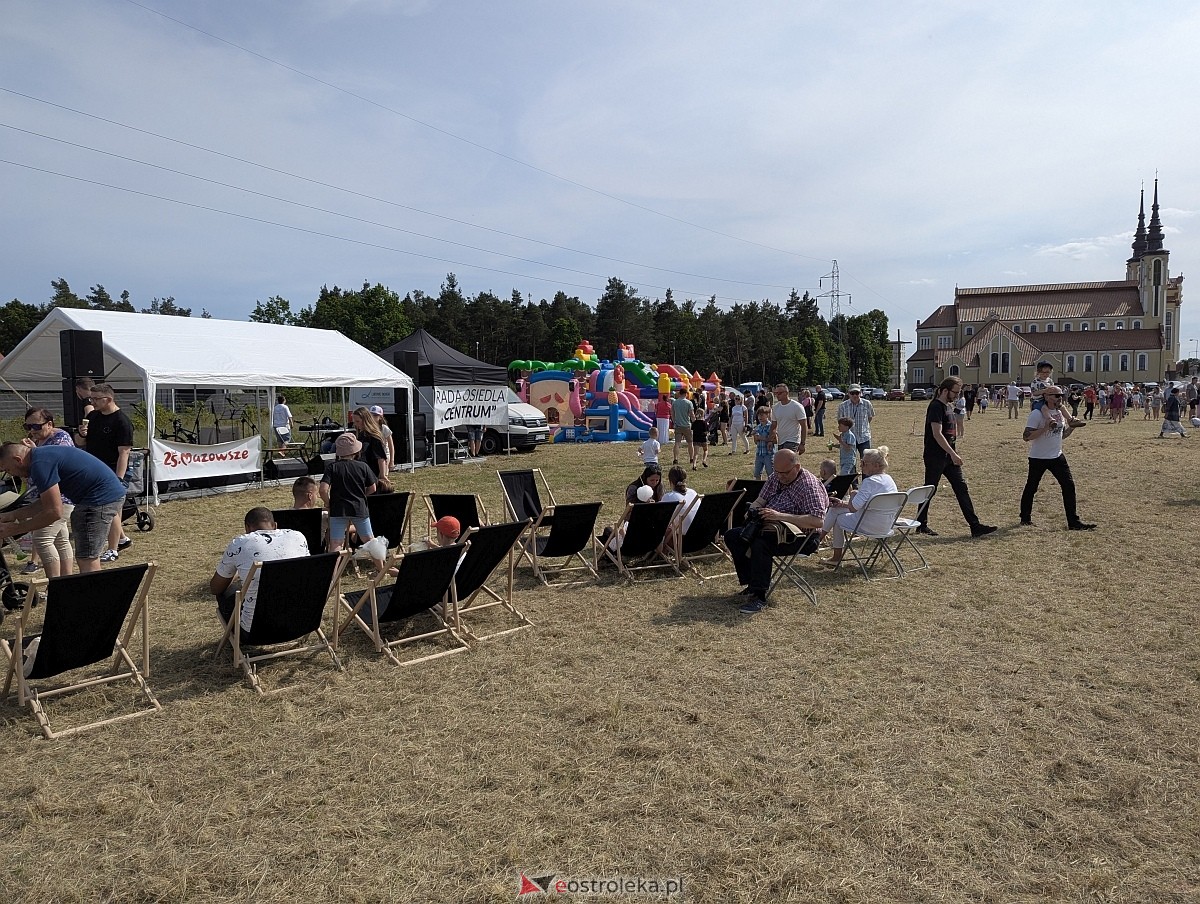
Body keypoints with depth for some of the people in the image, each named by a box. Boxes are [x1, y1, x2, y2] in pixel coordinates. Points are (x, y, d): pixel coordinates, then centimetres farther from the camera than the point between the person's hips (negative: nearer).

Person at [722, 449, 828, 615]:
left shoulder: (810, 485, -18)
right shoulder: (775, 477, 7)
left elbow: (817, 521, -30)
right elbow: (761, 499, 16)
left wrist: (780, 516, -33)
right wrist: (753, 509, -11)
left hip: (796, 536, -9)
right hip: (769, 527, 9)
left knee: (761, 544, -35)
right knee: (731, 536, -1)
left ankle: (759, 598, -27)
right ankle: (754, 581, 6)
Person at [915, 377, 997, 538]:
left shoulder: (948, 406, 13)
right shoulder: (936, 407, -16)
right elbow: (937, 434, -24)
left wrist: (954, 453, 20)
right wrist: (953, 454, -26)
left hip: (948, 457, 9)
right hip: (935, 457, -9)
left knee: (962, 488, 3)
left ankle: (975, 526, 2)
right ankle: (921, 525, 16)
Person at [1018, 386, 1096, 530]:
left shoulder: (1060, 413, 7)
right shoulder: (1037, 414, -16)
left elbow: (1062, 435, 17)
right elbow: (1026, 437, -22)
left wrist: (1072, 427, 0)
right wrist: (1046, 428, -27)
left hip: (1057, 456, 6)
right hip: (1038, 458, -6)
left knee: (1069, 485, -2)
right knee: (1031, 488, 7)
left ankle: (1073, 521, 2)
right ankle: (1025, 517, 26)